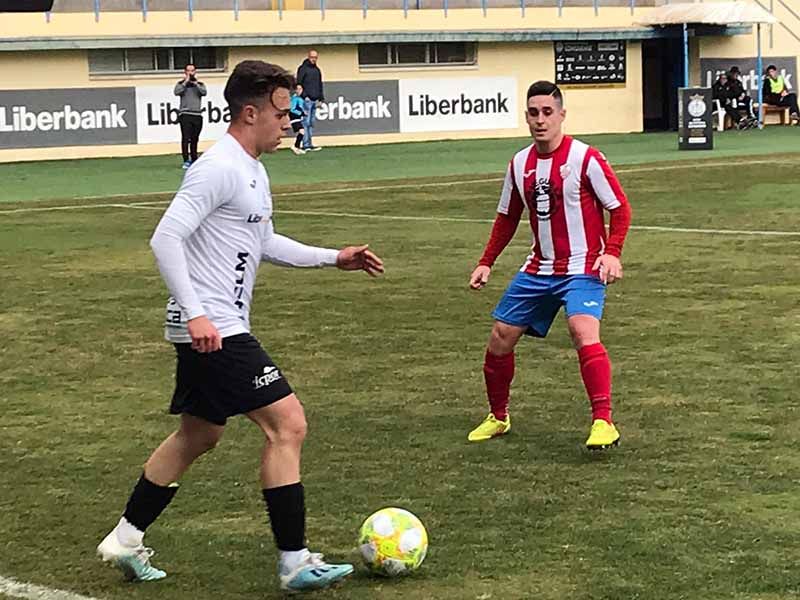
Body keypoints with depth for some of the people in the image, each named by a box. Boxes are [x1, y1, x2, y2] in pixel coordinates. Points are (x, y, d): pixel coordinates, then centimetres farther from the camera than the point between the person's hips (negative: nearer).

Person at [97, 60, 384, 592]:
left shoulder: (253, 171, 15)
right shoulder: (219, 168, -17)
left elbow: (264, 243, 28)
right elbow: (166, 238, -23)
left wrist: (334, 258, 23)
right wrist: (195, 314, -28)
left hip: (219, 328, 11)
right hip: (212, 329, -11)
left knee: (200, 434, 20)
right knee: (288, 424, -11)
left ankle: (125, 539, 30)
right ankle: (296, 564, -5)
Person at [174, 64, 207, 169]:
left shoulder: (200, 84, 14)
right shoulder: (181, 84, 7)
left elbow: (204, 92, -6)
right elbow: (177, 92, -12)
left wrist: (195, 83, -7)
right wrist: (186, 82, -10)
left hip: (197, 115, 3)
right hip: (185, 115, -3)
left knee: (194, 139, 9)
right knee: (185, 138, -11)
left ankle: (194, 160, 18)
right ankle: (186, 161, -12)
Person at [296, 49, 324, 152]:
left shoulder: (317, 70, 17)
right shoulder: (303, 68, -5)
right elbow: (299, 83, -9)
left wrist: (321, 97, 17)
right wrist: (304, 96, -16)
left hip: (314, 100, 8)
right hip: (306, 100, -7)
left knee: (311, 123, 9)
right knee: (306, 122, -9)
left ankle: (309, 144, 13)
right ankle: (306, 145, -10)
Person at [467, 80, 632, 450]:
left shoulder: (585, 159, -13)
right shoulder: (519, 164, 5)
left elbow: (620, 208, -7)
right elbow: (507, 218, 18)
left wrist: (612, 253, -19)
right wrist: (486, 263, 13)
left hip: (582, 270, -6)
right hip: (538, 270, 6)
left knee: (583, 332, -30)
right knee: (500, 338, 6)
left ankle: (604, 422, -26)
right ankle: (498, 417, 27)